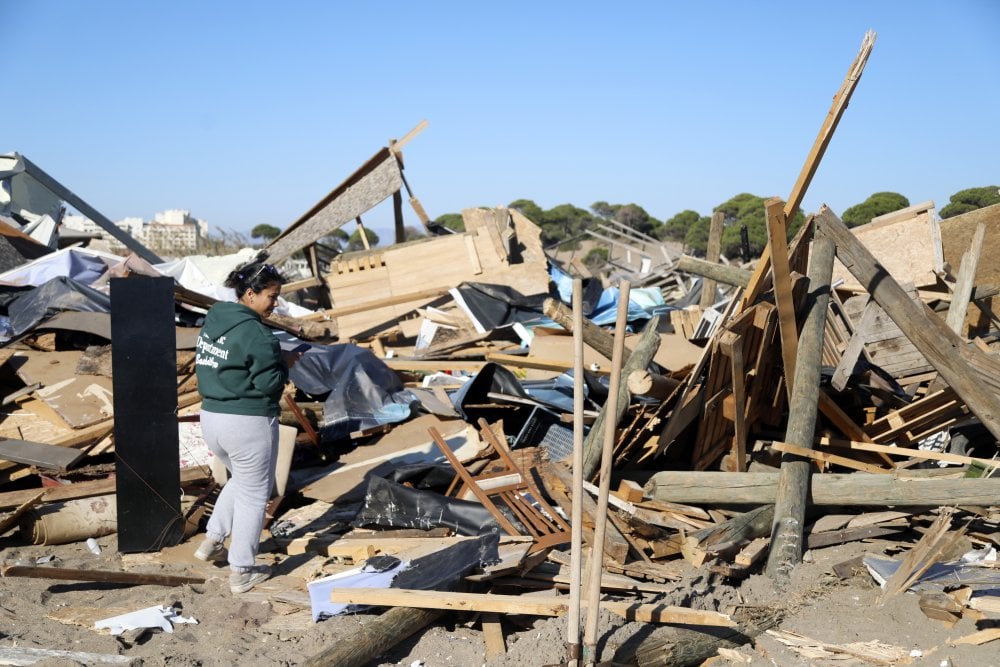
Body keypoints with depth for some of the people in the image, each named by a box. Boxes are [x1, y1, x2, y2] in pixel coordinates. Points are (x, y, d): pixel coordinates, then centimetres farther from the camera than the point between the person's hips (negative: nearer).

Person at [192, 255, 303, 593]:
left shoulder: (213, 319, 7)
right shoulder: (255, 333, -19)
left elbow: (206, 366, 12)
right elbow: (269, 383, -19)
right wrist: (285, 362, 1)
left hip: (211, 417, 8)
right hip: (249, 424, -8)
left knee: (240, 480, 31)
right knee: (254, 495, 8)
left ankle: (211, 540, 29)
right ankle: (241, 572, 15)